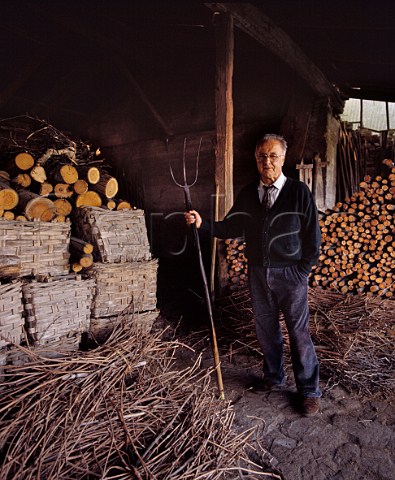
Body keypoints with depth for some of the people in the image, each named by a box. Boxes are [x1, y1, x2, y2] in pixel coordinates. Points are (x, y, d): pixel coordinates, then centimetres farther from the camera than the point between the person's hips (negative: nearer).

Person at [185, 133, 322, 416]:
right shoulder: (247, 194, 5)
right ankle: (274, 377, 38)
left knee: (299, 333, 4)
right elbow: (231, 228, 6)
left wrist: (303, 270, -6)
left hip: (290, 275, -4)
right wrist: (203, 223, -8)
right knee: (266, 330, 16)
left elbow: (313, 235, -4)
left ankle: (309, 391, 23)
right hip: (258, 274, 4)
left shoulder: (299, 192, -7)